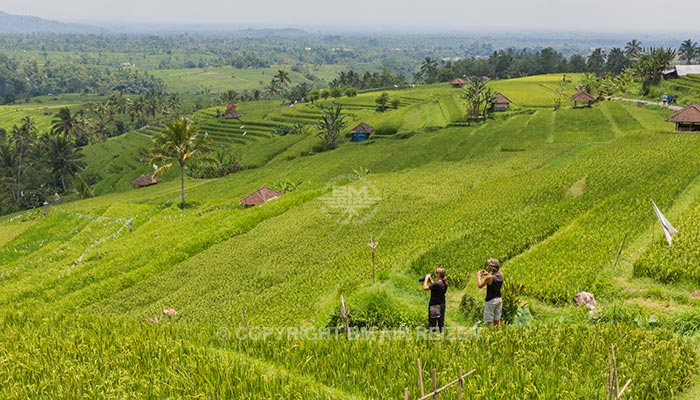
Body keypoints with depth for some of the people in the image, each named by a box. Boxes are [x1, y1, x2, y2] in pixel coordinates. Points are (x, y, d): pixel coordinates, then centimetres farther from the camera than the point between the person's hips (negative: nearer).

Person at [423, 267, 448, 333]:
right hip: (442, 305, 8)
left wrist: (426, 278, -9)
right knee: (441, 322, 15)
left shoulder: (437, 284, -23)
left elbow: (425, 288, -20)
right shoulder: (445, 284, 2)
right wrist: (430, 280, 13)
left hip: (434, 306, -8)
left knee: (432, 323, 1)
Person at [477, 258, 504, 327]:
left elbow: (480, 286, -11)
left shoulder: (489, 277, -23)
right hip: (499, 299, 7)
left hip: (490, 300, -7)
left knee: (490, 321, 4)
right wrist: (488, 274, 17)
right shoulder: (500, 275, -3)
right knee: (497, 319, 17)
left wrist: (478, 276, 3)